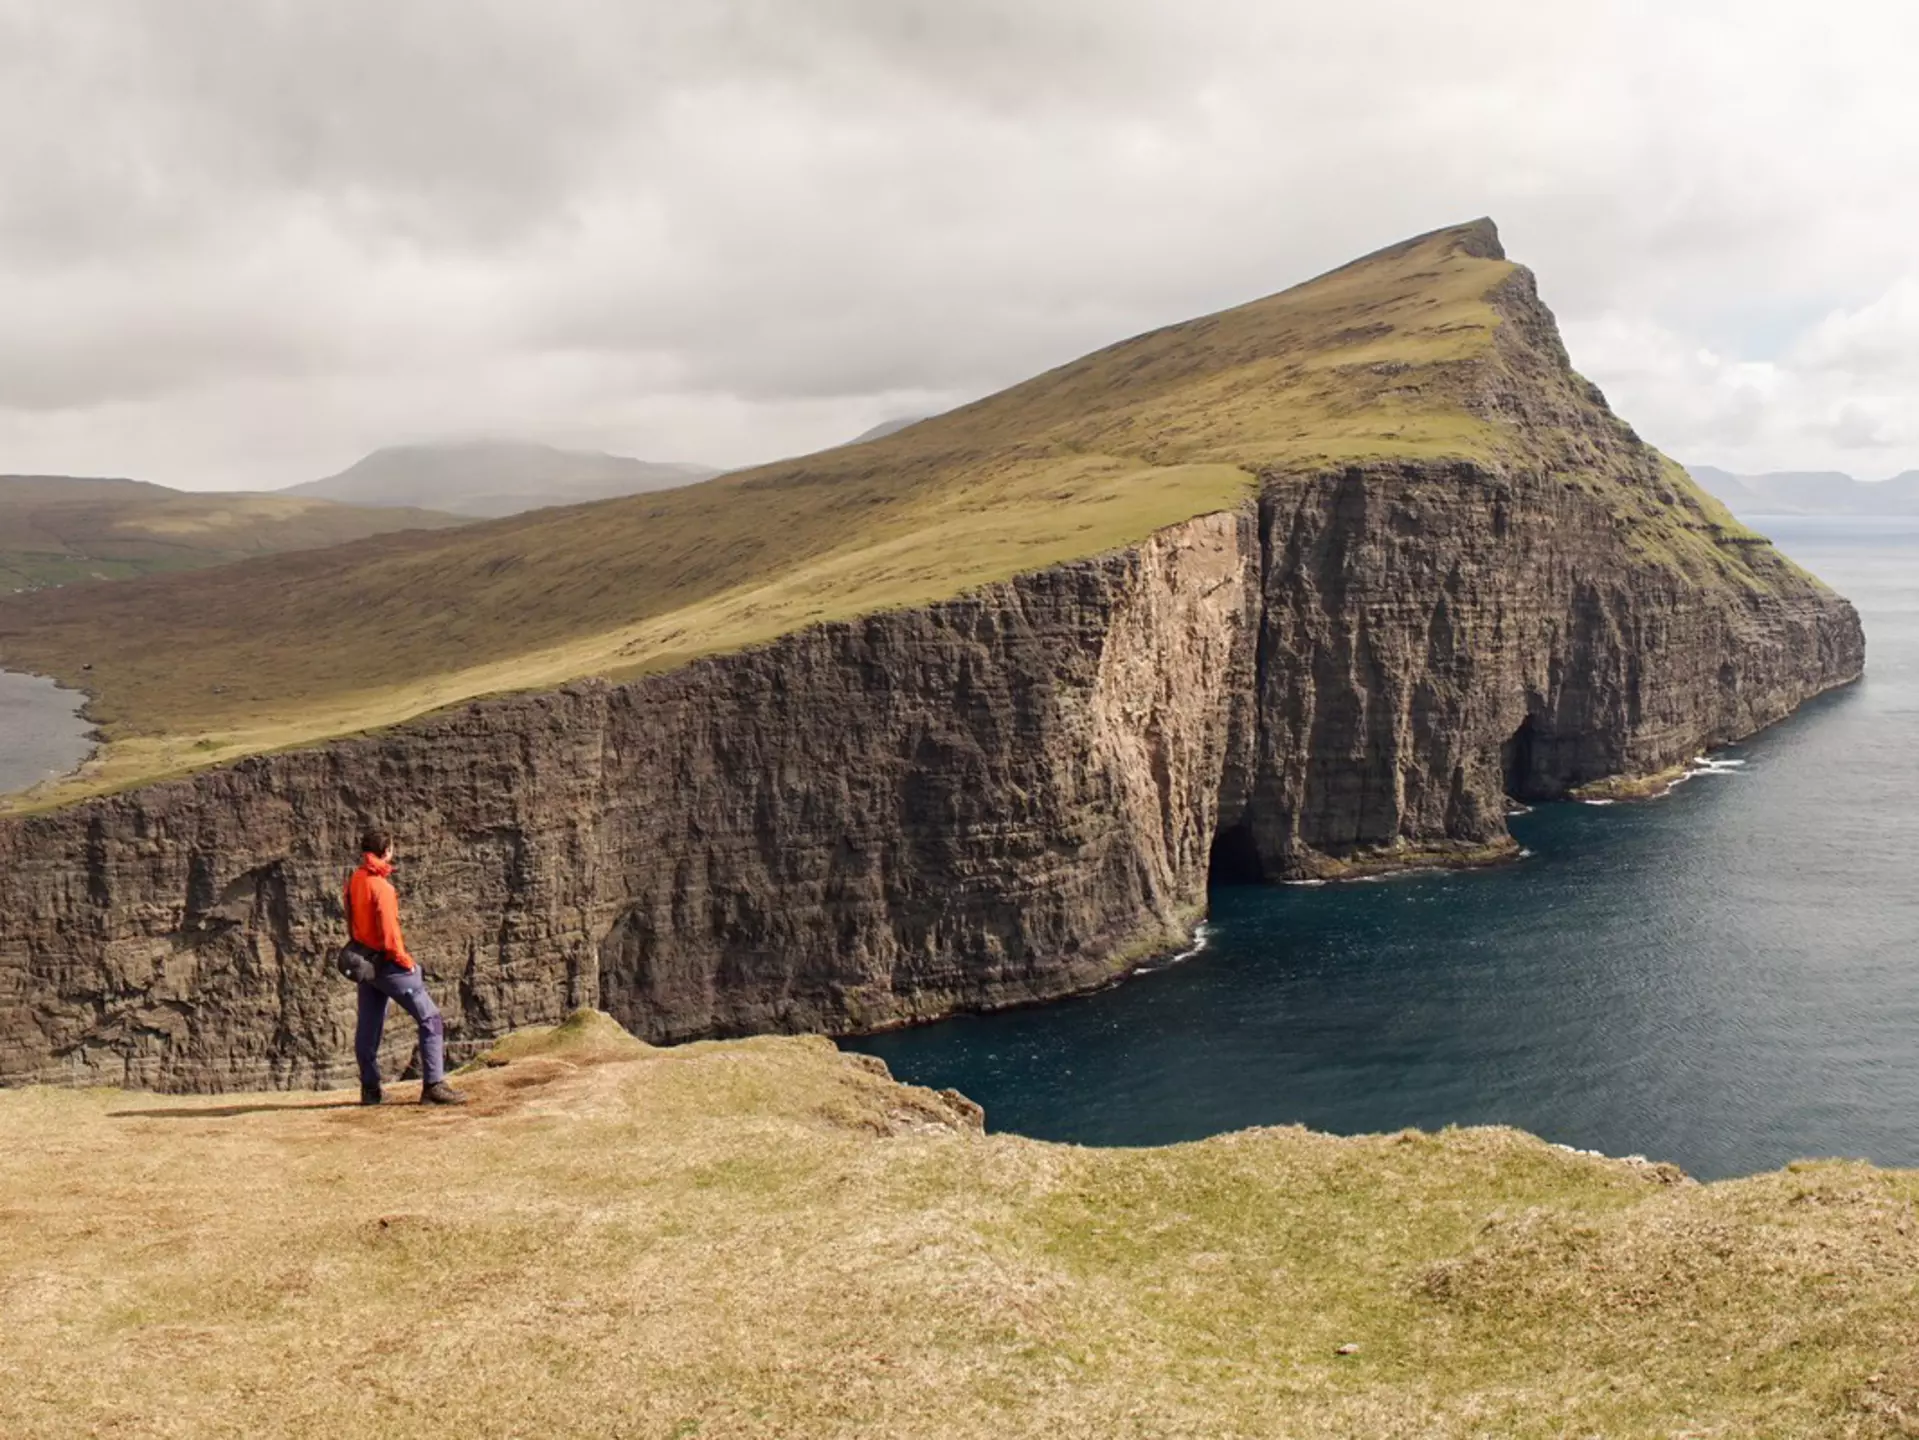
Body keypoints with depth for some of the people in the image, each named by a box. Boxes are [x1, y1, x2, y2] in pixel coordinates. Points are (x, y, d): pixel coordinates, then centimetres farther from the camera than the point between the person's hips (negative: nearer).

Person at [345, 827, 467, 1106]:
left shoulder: (354, 881, 6)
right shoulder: (381, 886, -19)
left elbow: (353, 922, 12)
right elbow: (389, 933, -21)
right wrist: (405, 961, -11)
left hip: (364, 962, 9)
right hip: (388, 964, -9)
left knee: (368, 1027, 14)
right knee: (430, 1020, -7)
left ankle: (370, 1089, 22)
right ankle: (433, 1085, -14)